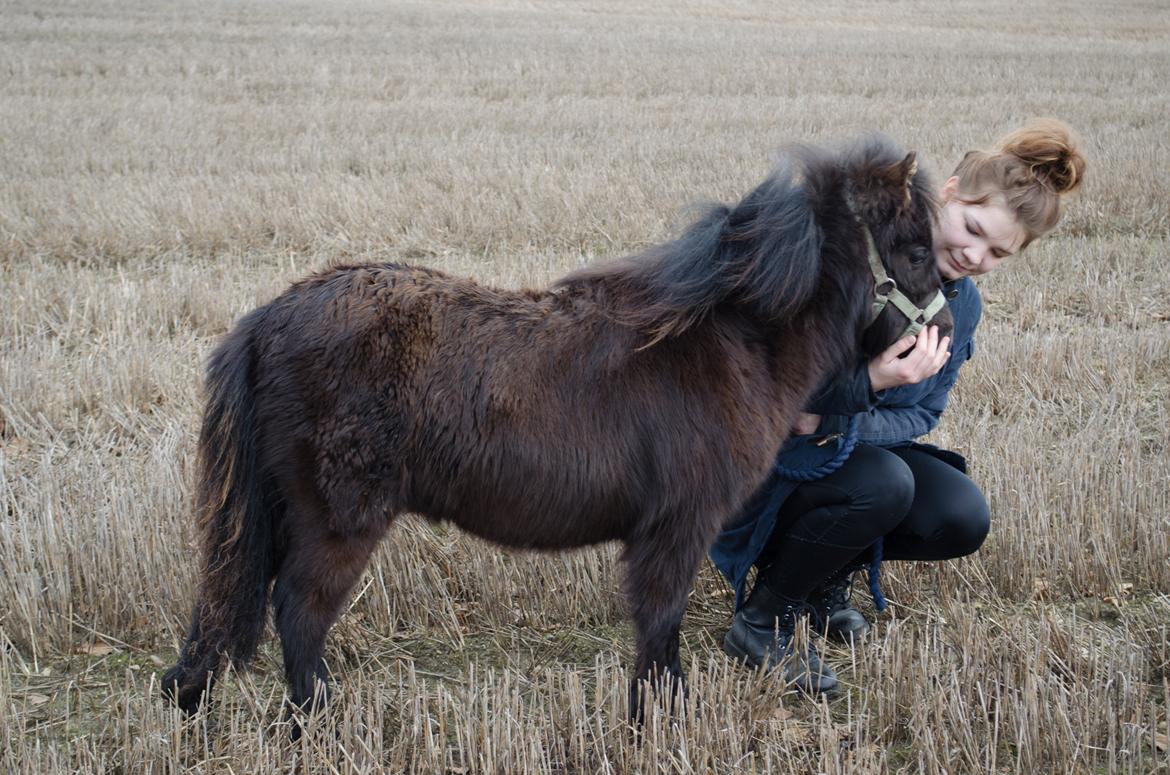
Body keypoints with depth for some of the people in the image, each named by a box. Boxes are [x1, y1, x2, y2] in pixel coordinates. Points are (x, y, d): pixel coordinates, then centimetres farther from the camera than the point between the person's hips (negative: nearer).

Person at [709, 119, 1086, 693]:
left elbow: (921, 415, -1)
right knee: (884, 484, -33)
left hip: (847, 447, 7)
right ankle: (760, 624, -13)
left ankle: (825, 574, 12)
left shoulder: (962, 305, 0)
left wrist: (837, 424, -22)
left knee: (962, 519, -15)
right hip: (762, 452, -6)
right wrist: (867, 383, -41)